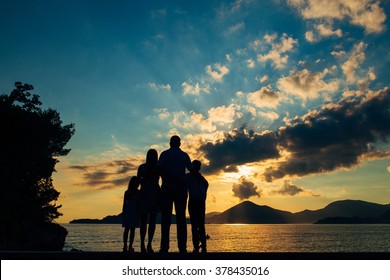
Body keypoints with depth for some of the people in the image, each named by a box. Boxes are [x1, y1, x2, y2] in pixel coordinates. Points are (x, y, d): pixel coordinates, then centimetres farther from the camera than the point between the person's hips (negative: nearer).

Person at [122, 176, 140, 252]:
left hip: (127, 212, 4)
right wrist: (139, 213, 1)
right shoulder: (138, 192, -3)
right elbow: (139, 204, -5)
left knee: (126, 229, 9)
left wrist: (123, 213, 16)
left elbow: (124, 204, 9)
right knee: (132, 229, -4)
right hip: (134, 212, -4)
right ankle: (130, 246, -8)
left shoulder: (126, 192, 8)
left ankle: (125, 246, 6)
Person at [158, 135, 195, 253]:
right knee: (181, 218, 2)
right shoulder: (184, 155, 8)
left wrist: (166, 178, 6)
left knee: (166, 218, -1)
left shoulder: (165, 154, 5)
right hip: (181, 188, 1)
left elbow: (160, 168, -9)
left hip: (167, 187, -1)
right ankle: (182, 247, -3)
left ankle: (164, 246, -6)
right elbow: (191, 170, -4)